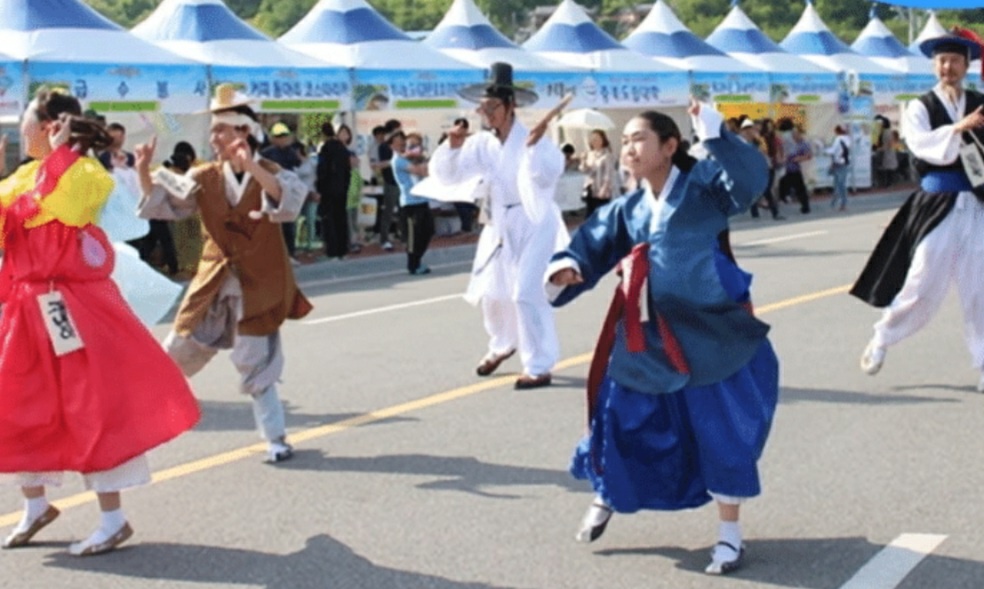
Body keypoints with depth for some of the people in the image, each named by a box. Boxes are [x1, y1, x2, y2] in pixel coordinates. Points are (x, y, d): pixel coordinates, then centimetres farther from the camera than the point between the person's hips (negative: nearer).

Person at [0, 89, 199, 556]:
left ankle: (113, 520, 5)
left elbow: (71, 207, -31)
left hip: (73, 306, -8)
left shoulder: (84, 172, -11)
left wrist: (60, 154, -24)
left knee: (93, 408, -4)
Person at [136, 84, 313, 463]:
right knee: (182, 348, 9)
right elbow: (164, 204, 4)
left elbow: (290, 201, -32)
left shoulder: (272, 175, -10)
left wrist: (252, 168, -45)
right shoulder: (206, 178, 3)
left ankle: (275, 439, 11)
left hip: (259, 284, -3)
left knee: (256, 364, 0)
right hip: (214, 283, 4)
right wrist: (145, 173, -14)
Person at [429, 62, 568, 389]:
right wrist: (452, 146, -16)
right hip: (499, 226, 7)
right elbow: (444, 174, 1)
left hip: (534, 225, -7)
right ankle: (503, 344, 43)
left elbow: (548, 173, -32)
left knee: (527, 294, -14)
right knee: (491, 291, 15)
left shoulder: (532, 140, -16)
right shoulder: (481, 144, 1)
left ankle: (539, 367, -4)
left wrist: (534, 147, -47)